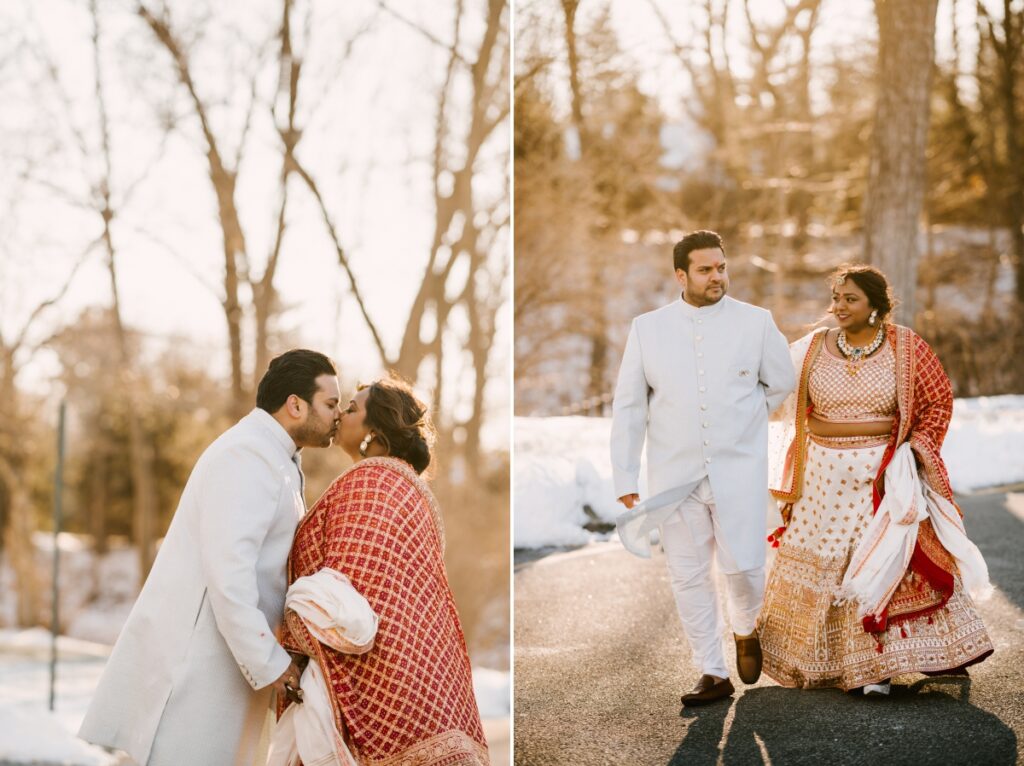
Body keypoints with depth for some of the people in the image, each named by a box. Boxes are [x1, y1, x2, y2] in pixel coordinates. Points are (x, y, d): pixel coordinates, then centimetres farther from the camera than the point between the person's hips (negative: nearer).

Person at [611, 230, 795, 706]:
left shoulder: (755, 322, -1)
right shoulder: (647, 329, 2)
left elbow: (782, 383, 13)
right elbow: (628, 406, 4)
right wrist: (625, 478, 1)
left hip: (739, 470, -1)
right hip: (674, 476, 1)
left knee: (744, 567, -4)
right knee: (688, 577, 4)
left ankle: (745, 631, 29)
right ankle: (713, 674, 15)